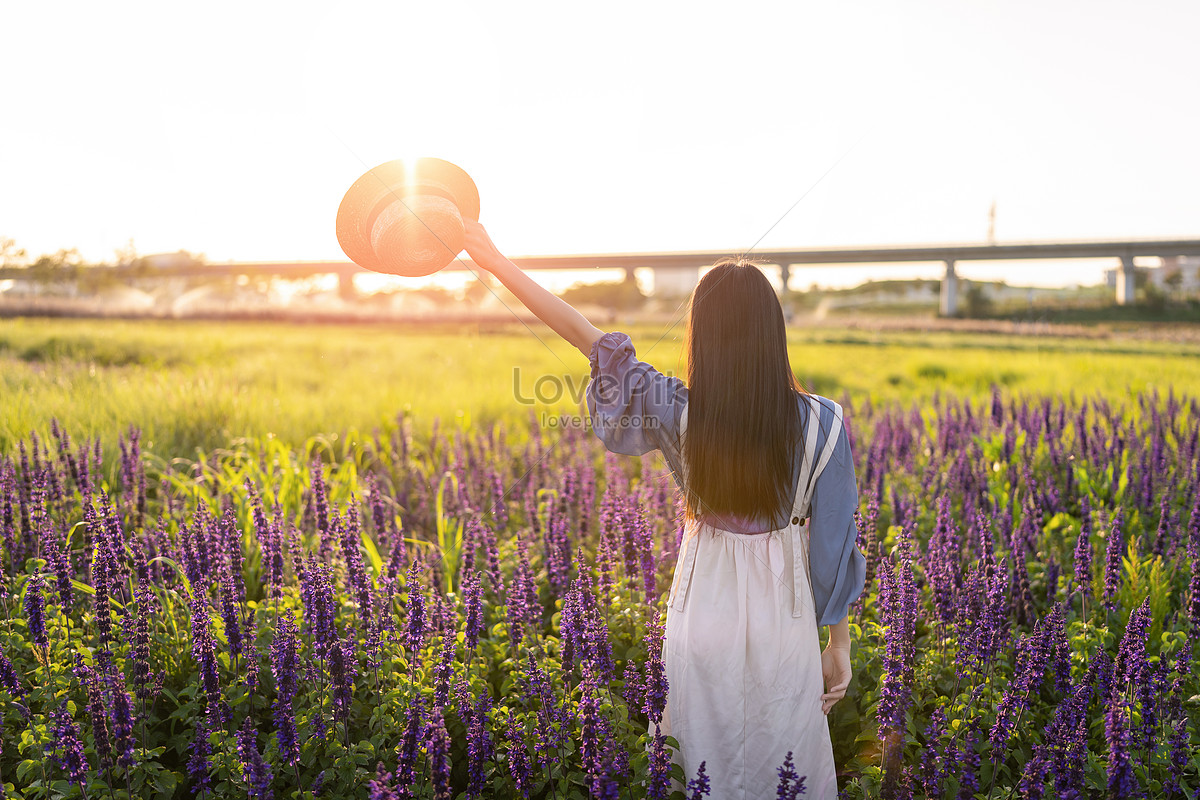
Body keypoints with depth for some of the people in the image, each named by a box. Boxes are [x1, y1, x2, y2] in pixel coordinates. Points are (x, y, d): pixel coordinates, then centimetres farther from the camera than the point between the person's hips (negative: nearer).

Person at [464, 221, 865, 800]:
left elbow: (586, 335, -7)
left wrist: (495, 260, 1)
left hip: (701, 619, 1)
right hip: (784, 623, 0)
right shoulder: (820, 423, -14)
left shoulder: (678, 412, -14)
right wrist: (839, 646, 6)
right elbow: (835, 543, -7)